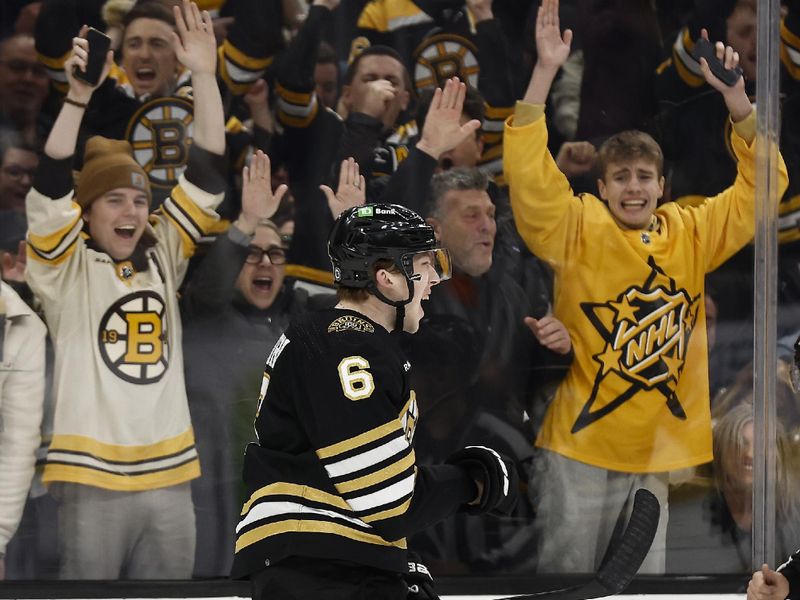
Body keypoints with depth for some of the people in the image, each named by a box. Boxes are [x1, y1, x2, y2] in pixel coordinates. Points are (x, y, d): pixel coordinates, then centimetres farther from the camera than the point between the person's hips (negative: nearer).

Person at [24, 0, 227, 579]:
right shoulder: (66, 268, 0)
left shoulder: (163, 256, 11)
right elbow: (49, 190, -15)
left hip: (169, 475, 5)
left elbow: (207, 172, 8)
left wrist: (205, 75, -1)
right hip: (92, 480, -5)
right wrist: (79, 95, -27)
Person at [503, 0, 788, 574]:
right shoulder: (579, 230, -4)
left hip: (659, 451, 3)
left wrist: (734, 96, -9)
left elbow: (759, 183, 5)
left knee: (644, 576, 9)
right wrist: (545, 72, -26)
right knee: (567, 571, 0)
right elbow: (530, 175, -17)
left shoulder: (691, 235, 6)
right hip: (580, 448, -3)